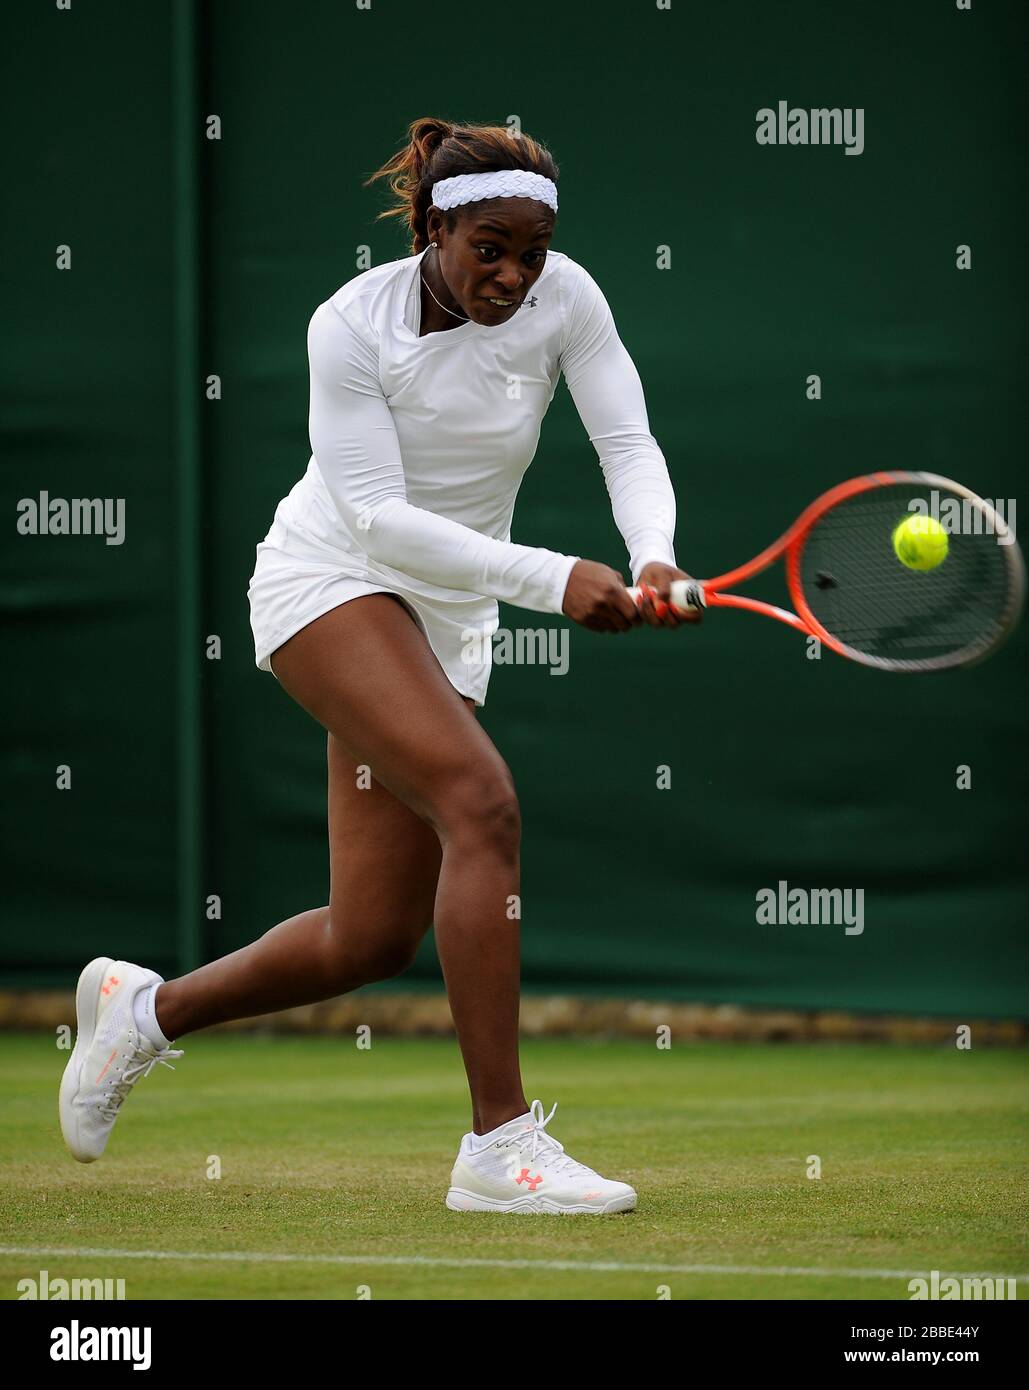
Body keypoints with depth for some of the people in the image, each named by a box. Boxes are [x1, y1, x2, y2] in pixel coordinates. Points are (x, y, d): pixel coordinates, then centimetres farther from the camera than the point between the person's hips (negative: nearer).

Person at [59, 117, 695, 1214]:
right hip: (331, 580, -6)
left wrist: (653, 558, -33)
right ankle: (499, 1143, -29)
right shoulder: (352, 326, -18)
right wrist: (550, 579, -31)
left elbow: (628, 444, -10)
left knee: (373, 939, 3)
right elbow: (377, 515, -21)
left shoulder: (562, 299, -7)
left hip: (447, 620, 6)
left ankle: (144, 1008, 29)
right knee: (482, 801, -29)